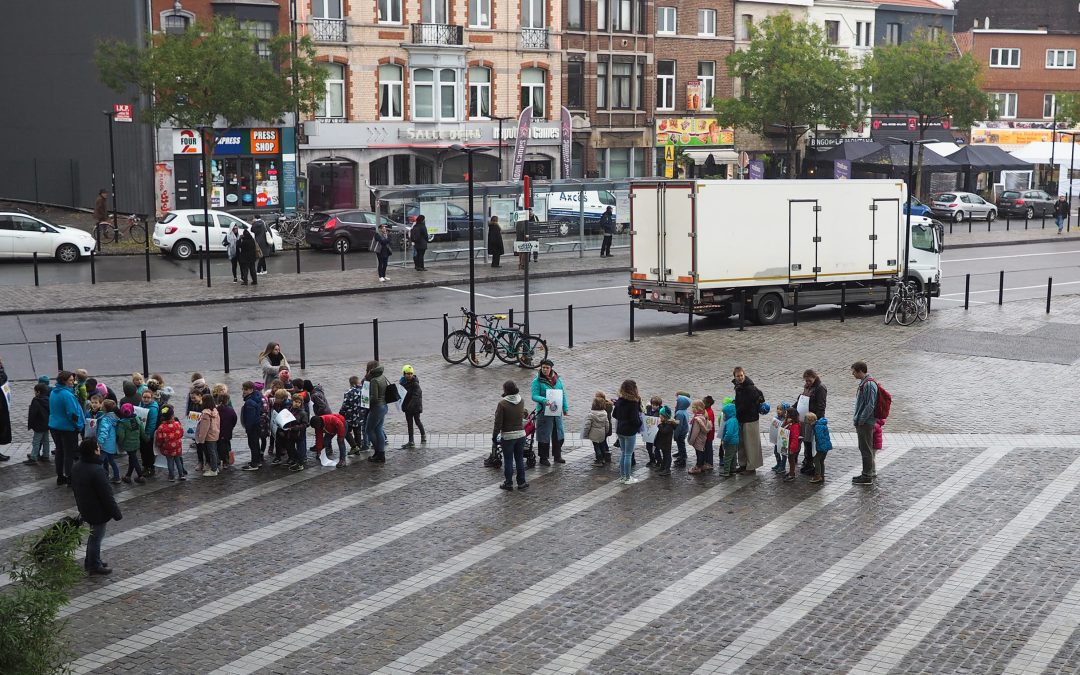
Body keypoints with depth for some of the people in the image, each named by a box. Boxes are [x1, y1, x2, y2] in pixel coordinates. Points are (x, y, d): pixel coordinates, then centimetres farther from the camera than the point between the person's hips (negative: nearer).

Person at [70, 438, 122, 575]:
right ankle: (94, 566, 20)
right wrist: (116, 513, -14)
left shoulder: (76, 467, -2)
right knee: (96, 537, 6)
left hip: (85, 508, 9)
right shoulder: (96, 471, -30)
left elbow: (74, 487, 13)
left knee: (94, 535, 24)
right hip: (98, 511, -9)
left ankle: (90, 562, 36)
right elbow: (106, 495, -24)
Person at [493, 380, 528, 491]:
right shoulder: (521, 401, -2)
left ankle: (508, 483, 12)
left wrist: (494, 436, -4)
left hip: (507, 436, -4)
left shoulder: (502, 403, -16)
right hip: (521, 434, 4)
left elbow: (498, 422, -14)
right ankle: (521, 482, 17)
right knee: (520, 459, 13)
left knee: (508, 460, 6)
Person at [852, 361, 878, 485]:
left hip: (866, 423, -10)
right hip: (862, 422, 10)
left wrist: (860, 421, -18)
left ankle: (867, 477, 4)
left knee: (866, 449, -2)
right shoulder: (863, 383, 12)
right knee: (864, 448, 18)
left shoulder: (869, 384, -20)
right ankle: (870, 472, 28)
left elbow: (870, 405, -23)